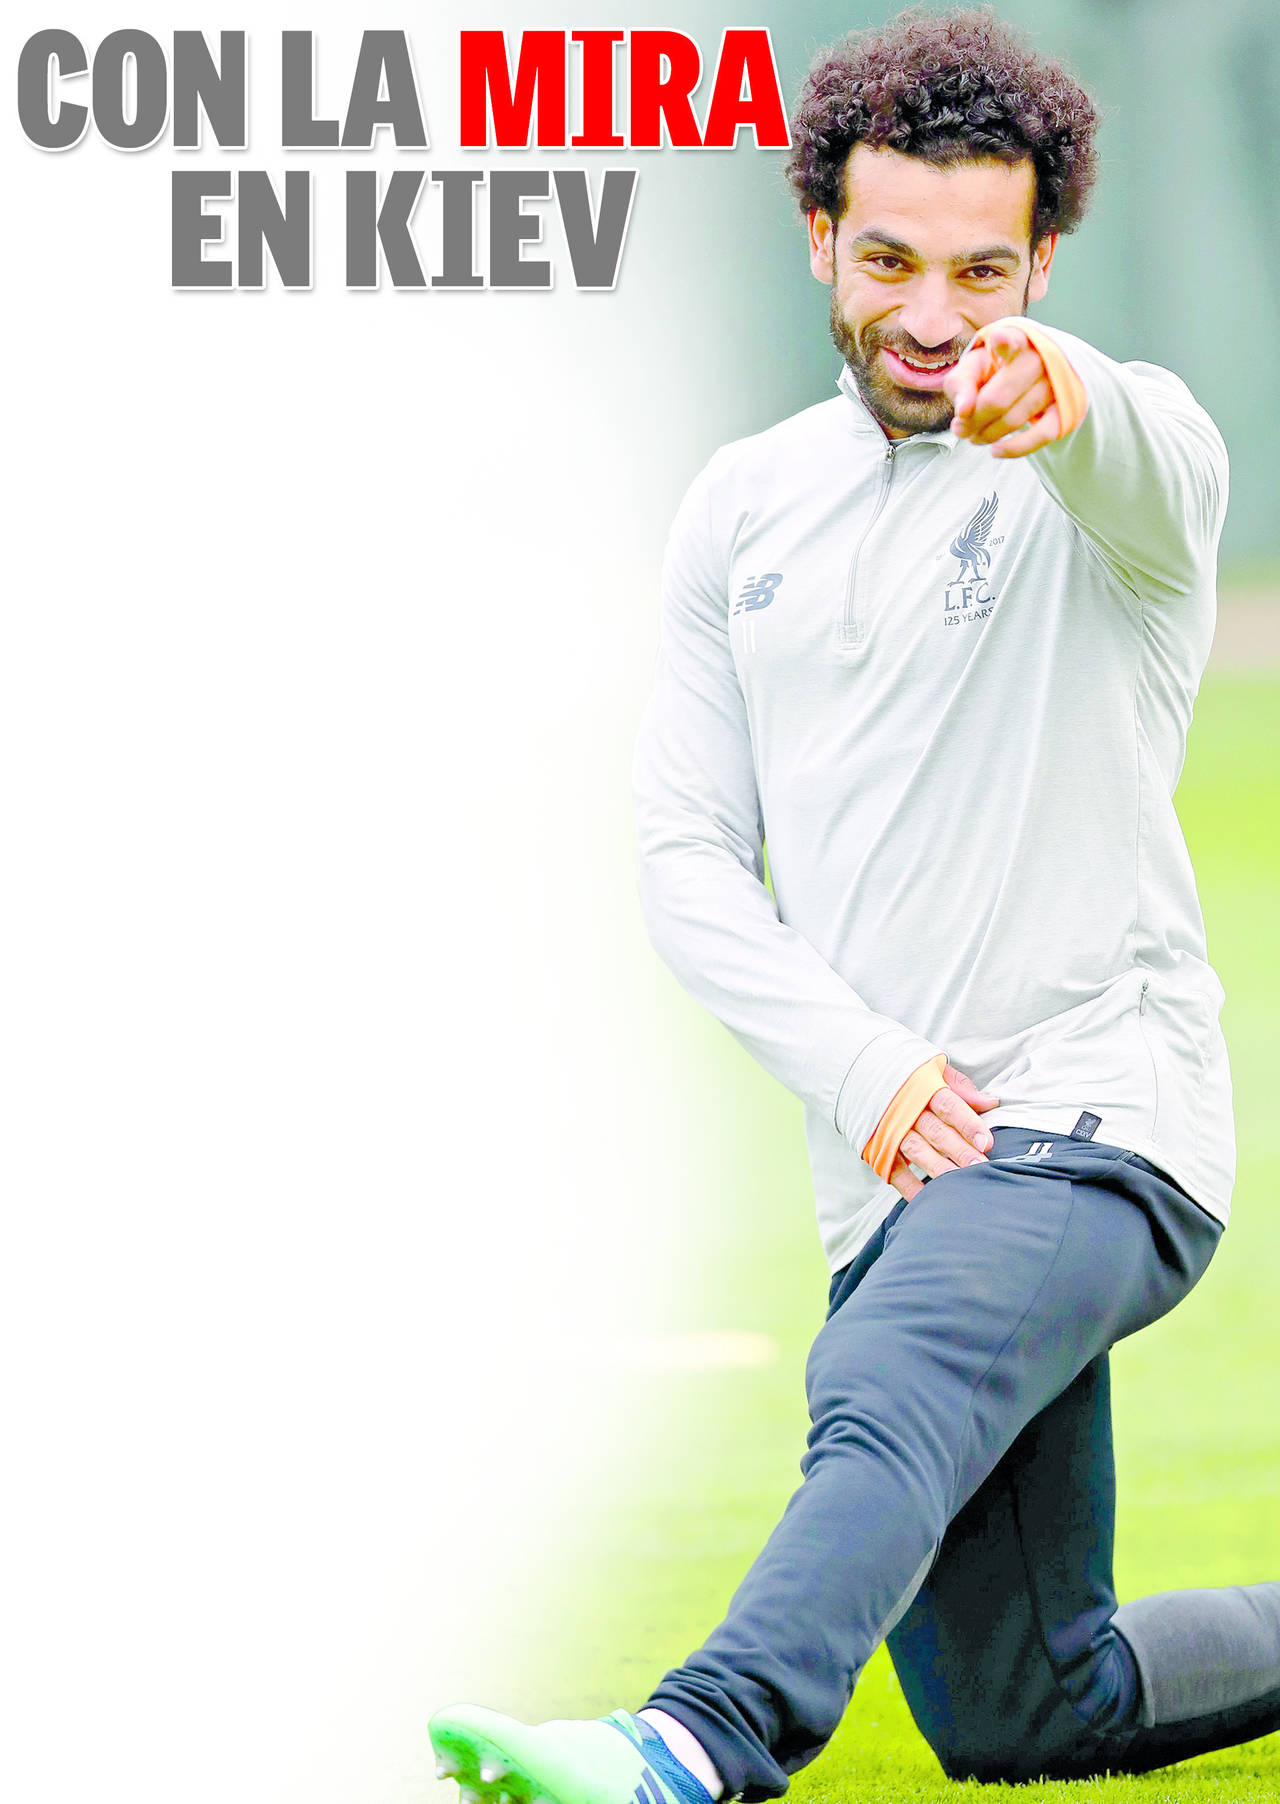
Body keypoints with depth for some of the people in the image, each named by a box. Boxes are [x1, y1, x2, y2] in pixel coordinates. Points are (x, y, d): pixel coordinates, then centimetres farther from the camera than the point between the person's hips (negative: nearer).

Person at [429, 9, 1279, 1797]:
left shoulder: (1120, 468, -5)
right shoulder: (747, 509, 11)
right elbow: (688, 852, 8)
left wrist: (1061, 399, -58)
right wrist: (859, 1063, -11)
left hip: (1095, 1127, -6)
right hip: (897, 1167, 7)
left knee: (886, 1407, -37)